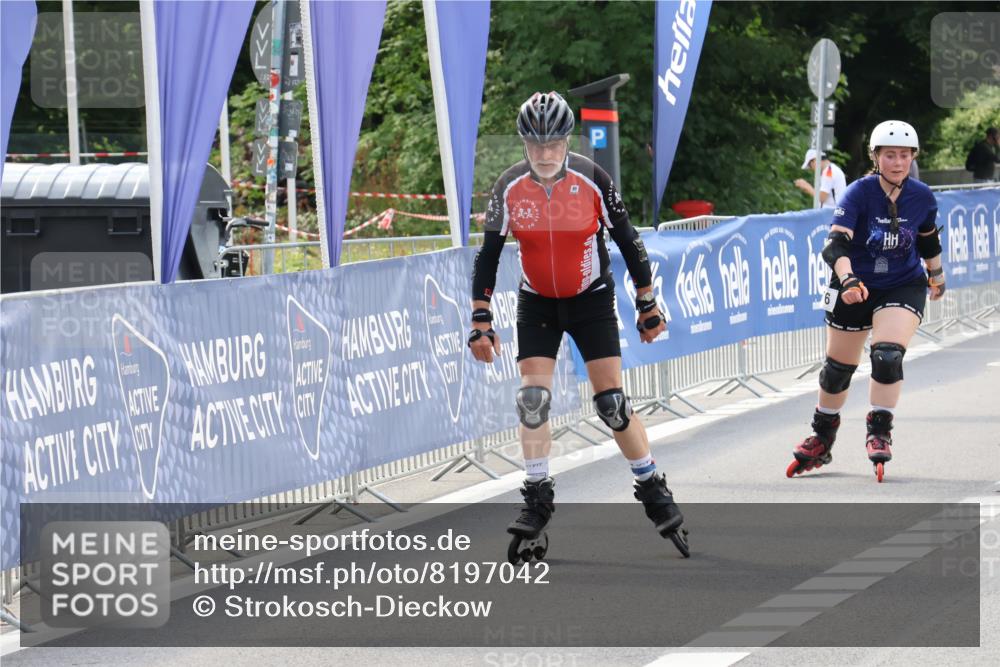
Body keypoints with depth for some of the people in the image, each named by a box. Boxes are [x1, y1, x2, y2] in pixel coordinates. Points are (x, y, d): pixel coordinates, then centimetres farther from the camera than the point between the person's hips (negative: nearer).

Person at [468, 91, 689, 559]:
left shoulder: (592, 181, -17)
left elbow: (627, 241, -6)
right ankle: (537, 499, 2)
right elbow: (488, 256, -4)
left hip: (591, 300, -2)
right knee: (532, 399, -8)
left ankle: (654, 493, 7)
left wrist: (648, 306, -1)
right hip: (536, 304, 2)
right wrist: (480, 321, -6)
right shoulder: (510, 188, -13)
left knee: (612, 403, -7)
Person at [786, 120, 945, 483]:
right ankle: (822, 439, 33)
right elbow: (835, 244, -29)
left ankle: (879, 433, -7)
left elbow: (929, 241, 13)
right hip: (855, 288, -1)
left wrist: (937, 276, 27)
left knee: (888, 355, -23)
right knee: (838, 367, 10)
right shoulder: (859, 193, -19)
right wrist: (848, 280, -46)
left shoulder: (922, 198, -8)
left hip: (903, 288, 1)